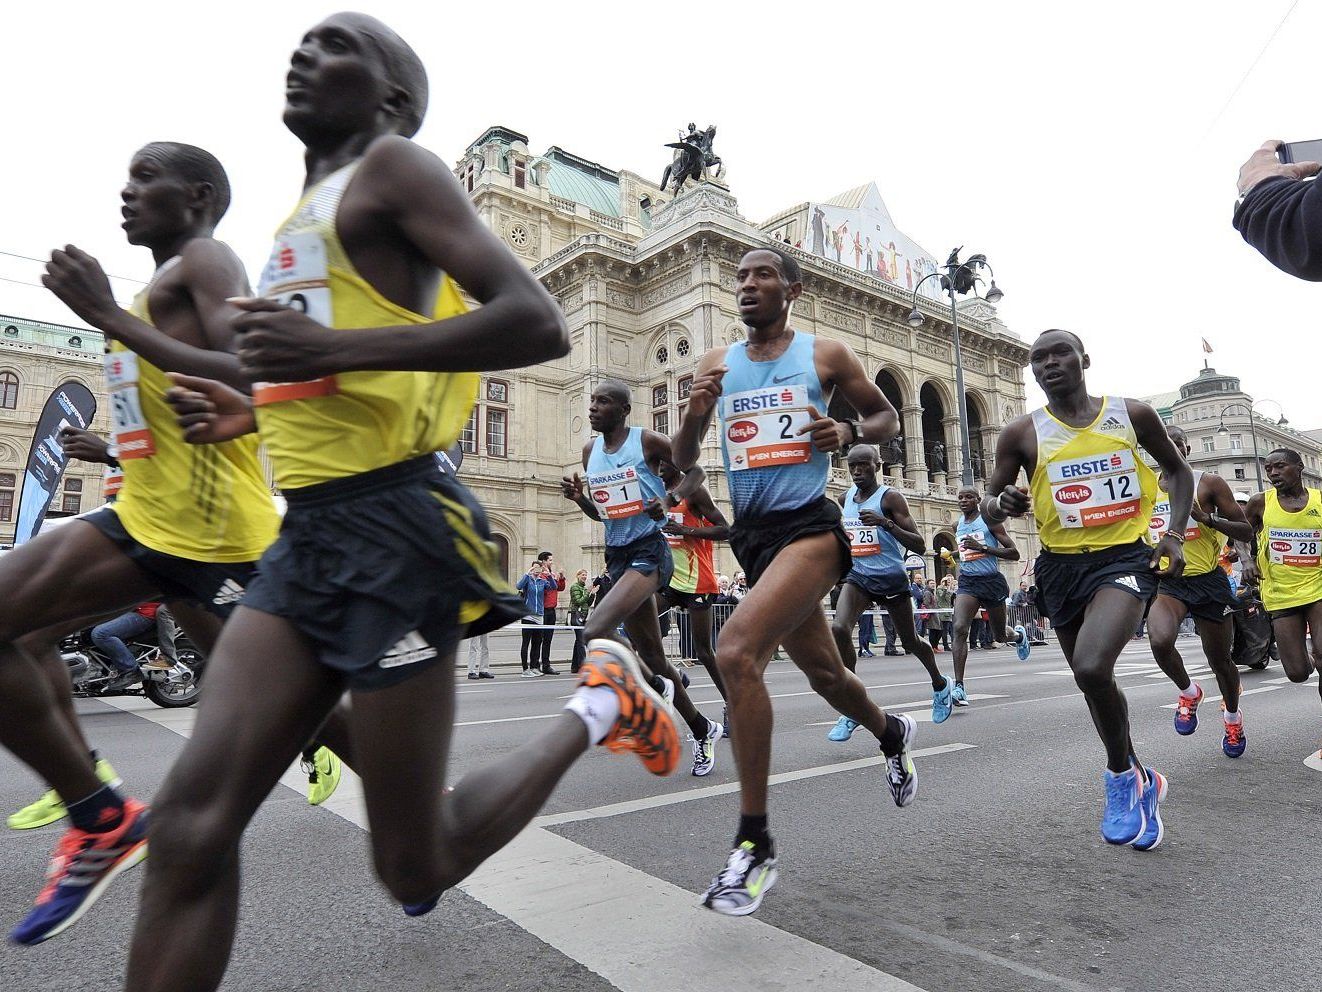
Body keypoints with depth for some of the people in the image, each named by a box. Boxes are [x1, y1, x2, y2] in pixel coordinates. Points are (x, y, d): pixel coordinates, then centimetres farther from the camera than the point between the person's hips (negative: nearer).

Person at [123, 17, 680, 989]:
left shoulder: (395, 165, -1)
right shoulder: (313, 209, 26)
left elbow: (538, 323, -17)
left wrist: (336, 348, -21)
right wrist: (258, 412, 20)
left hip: (394, 529, -8)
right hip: (307, 536, 9)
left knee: (415, 868, 2)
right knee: (189, 828, 0)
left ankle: (597, 707, 20)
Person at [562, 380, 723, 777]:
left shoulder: (648, 441, -6)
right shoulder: (590, 451, 12)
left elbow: (695, 471, 3)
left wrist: (669, 501, -14)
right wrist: (578, 497, -1)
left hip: (649, 552, -7)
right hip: (616, 555, 7)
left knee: (595, 632, -24)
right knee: (650, 653, 11)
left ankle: (656, 688, 3)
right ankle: (702, 730, 29)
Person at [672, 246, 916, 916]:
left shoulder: (824, 355, 2)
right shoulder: (717, 364, 11)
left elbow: (888, 418, 13)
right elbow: (684, 461, 10)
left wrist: (850, 431, -9)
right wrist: (695, 412, -10)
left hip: (809, 527, -5)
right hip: (751, 533, 6)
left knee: (736, 650, -27)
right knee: (823, 672, 20)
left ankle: (755, 844, -14)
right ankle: (891, 733, 53)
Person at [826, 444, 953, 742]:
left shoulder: (890, 497, -12)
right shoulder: (845, 497, 5)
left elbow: (919, 546, -18)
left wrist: (886, 523, -30)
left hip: (891, 578, -4)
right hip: (857, 576, 4)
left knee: (911, 641, 14)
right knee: (838, 630, -22)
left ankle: (940, 685, 46)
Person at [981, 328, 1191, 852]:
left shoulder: (1132, 414, 1)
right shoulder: (1022, 433, -1)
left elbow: (1177, 469, 16)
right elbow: (988, 503, 3)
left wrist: (1174, 533, 2)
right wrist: (1000, 504, -21)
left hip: (1125, 556, -2)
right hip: (1062, 566, 3)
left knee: (1092, 668, -25)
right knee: (1092, 679, 14)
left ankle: (1120, 775, 3)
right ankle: (1139, 781, 40)